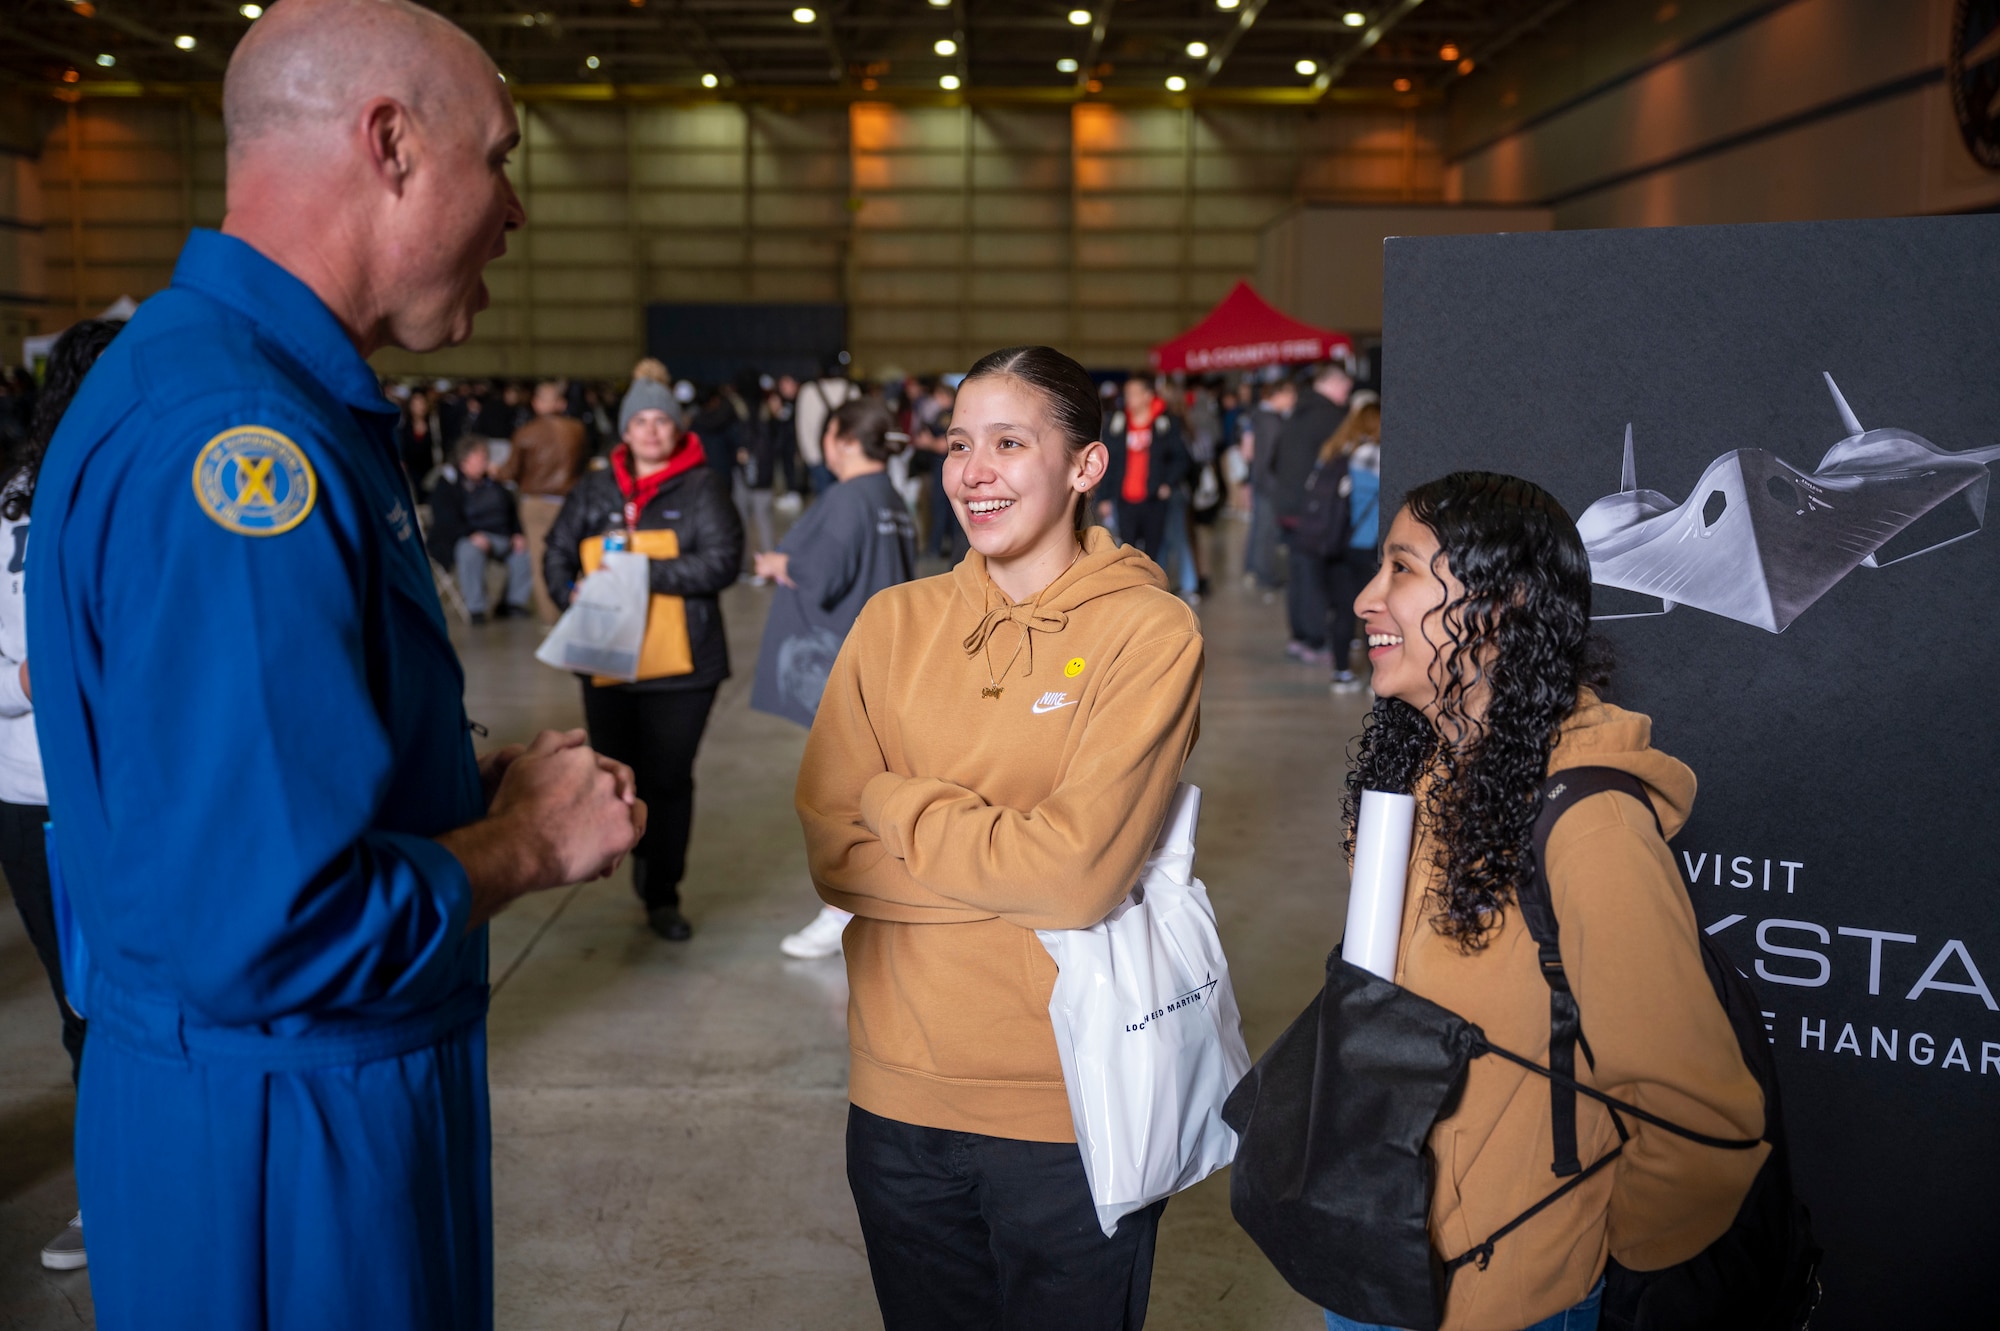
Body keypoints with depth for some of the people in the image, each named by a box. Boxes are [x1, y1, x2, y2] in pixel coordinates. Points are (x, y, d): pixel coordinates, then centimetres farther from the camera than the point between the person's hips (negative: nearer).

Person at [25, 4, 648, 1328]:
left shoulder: (286, 399, 7)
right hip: (284, 1132, -10)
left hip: (353, 1082, 10)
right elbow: (269, 931, -32)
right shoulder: (232, 435, -27)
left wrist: (484, 783, 1)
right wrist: (530, 843, -15)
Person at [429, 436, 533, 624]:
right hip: (466, 538, -6)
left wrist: (517, 534, 2)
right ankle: (475, 608, -30)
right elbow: (447, 521, -13)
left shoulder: (492, 480, 17)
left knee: (523, 552, -18)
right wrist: (472, 535, -29)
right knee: (470, 552, -38)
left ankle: (515, 601, -5)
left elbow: (510, 510, 21)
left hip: (500, 536, 6)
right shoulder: (446, 485, -2)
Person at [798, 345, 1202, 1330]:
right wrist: (1013, 860, -16)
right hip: (899, 1099, 4)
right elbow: (831, 853, -5)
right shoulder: (894, 623, 2)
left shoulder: (1151, 633, -11)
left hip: (1072, 1110, -3)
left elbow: (1079, 877, -20)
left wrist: (896, 803, -10)